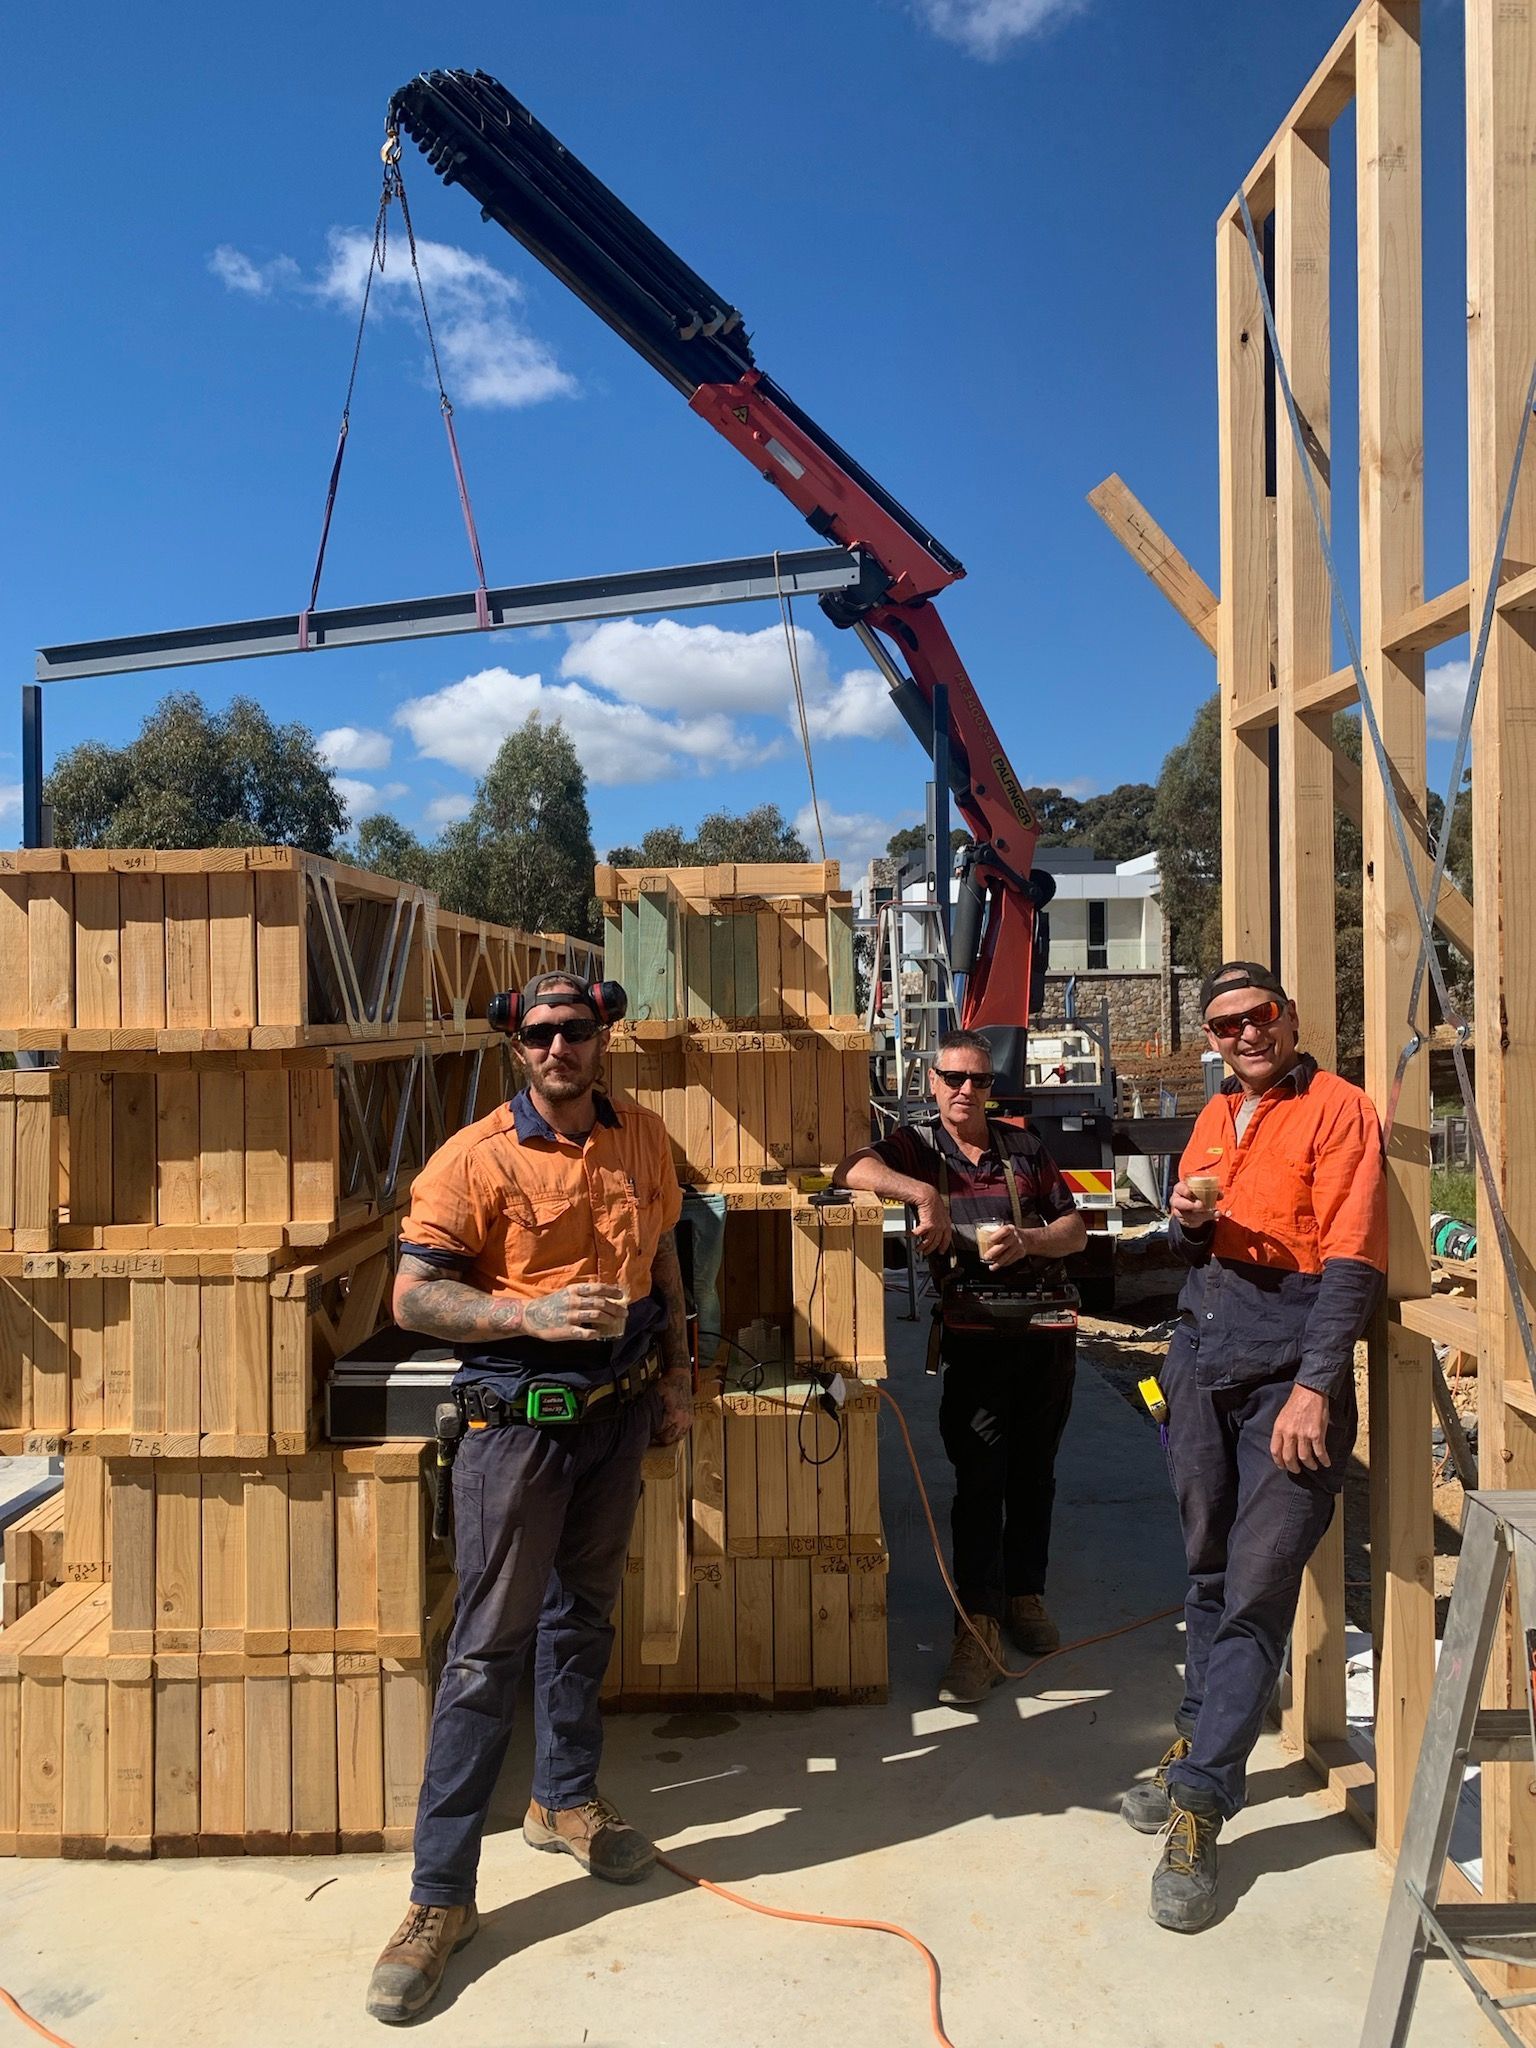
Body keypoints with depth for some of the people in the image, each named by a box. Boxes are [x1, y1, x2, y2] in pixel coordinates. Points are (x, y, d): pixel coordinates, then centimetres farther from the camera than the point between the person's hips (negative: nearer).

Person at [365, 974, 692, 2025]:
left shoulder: (644, 1138, 3)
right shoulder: (476, 1158, -13)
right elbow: (415, 1295, -13)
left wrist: (676, 1371, 12)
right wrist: (534, 1315, -25)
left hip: (621, 1411, 5)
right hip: (519, 1417, -5)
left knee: (583, 1613, 21)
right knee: (488, 1646, -1)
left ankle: (567, 1797, 42)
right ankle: (442, 1895, 11)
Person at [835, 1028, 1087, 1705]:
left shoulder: (1023, 1147, 9)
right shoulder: (916, 1146, 1)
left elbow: (1075, 1230, 10)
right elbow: (851, 1169, -19)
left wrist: (1028, 1241, -11)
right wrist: (924, 1193, -31)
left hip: (1047, 1334, 4)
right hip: (975, 1338, -3)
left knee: (1034, 1474, 14)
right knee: (979, 1479, -8)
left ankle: (1025, 1595, 30)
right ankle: (978, 1629, -2)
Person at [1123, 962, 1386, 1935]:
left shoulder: (1338, 1109, -6)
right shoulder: (1215, 1117, 16)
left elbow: (1352, 1260, -12)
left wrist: (1313, 1387, -18)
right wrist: (1190, 1222, -1)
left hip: (1289, 1369, -6)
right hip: (1203, 1357, 6)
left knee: (1258, 1590, -4)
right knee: (1211, 1569, 15)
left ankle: (1200, 1803, 2)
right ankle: (1201, 1741, 30)